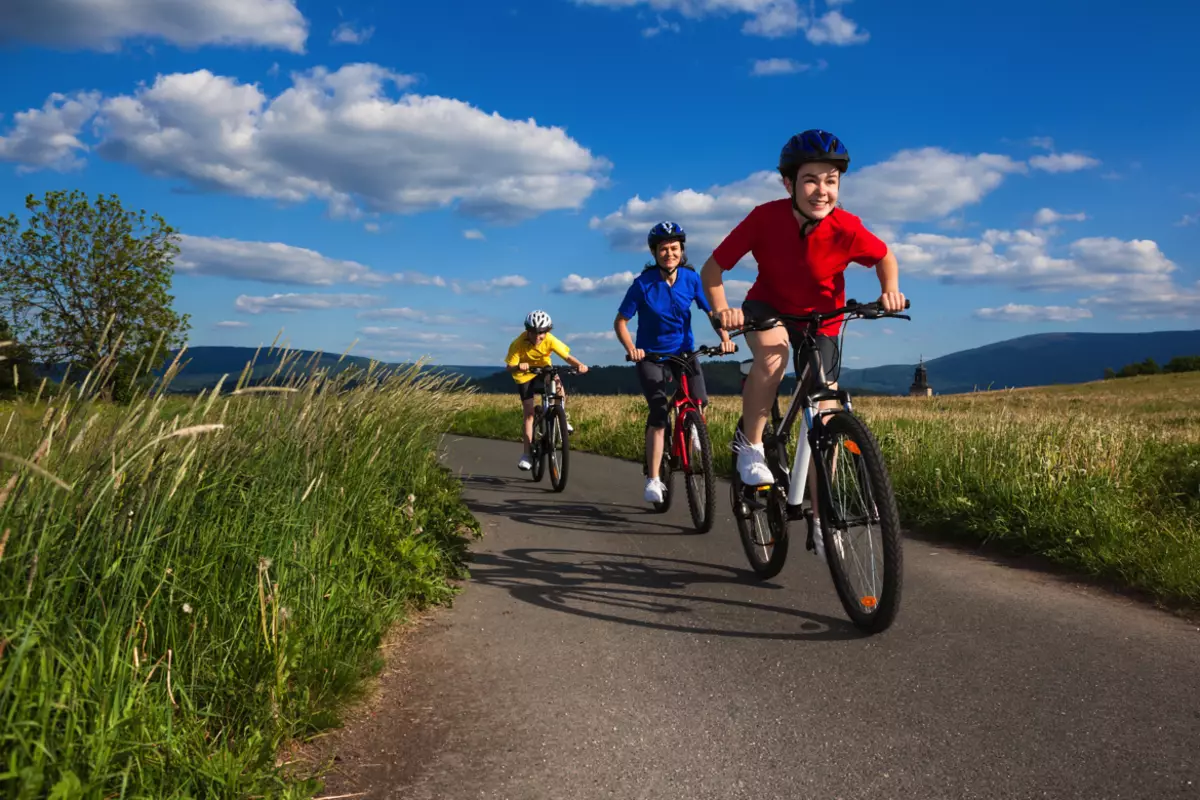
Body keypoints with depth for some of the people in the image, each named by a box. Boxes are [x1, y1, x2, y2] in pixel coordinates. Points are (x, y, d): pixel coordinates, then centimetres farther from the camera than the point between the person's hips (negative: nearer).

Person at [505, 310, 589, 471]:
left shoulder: (550, 340, -26)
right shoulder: (518, 344, -30)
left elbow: (567, 356, -30)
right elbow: (510, 367, -29)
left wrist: (579, 364, -50)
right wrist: (518, 367, -53)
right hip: (525, 376, -1)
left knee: (560, 390, -30)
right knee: (529, 414, -5)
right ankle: (527, 454, 4)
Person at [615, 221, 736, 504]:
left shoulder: (691, 278, -5)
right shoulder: (643, 284, -12)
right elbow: (620, 322, -8)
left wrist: (725, 338, -19)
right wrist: (631, 349, -26)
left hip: (684, 352, 3)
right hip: (651, 356, -3)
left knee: (700, 404, -15)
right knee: (659, 414, -19)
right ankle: (653, 479, -12)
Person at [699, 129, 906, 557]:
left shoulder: (846, 229, -25)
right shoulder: (765, 218, -27)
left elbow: (885, 257, -4)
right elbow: (712, 268, -19)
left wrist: (889, 291, -23)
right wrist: (721, 310, -36)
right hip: (768, 309, -1)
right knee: (773, 352, -39)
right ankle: (751, 446, -15)